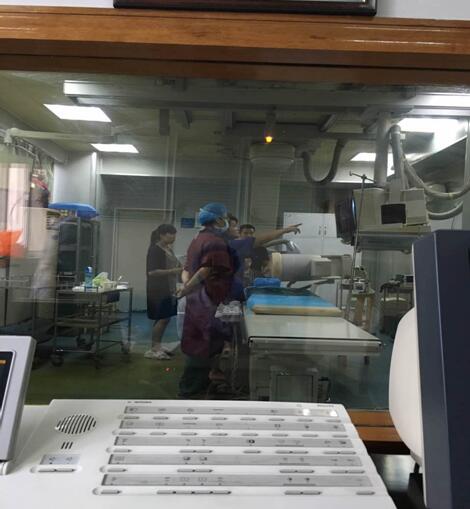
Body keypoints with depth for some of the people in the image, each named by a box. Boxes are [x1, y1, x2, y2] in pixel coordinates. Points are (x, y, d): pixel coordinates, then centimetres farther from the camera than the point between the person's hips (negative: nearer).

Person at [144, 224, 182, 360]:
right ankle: (153, 349, 2)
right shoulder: (154, 249, -13)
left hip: (168, 289, 9)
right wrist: (174, 271, -25)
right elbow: (152, 272, -21)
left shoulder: (169, 249, 12)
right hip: (158, 290, -9)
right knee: (162, 318, -7)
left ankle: (158, 346, 21)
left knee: (165, 318, 11)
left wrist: (180, 269, 7)